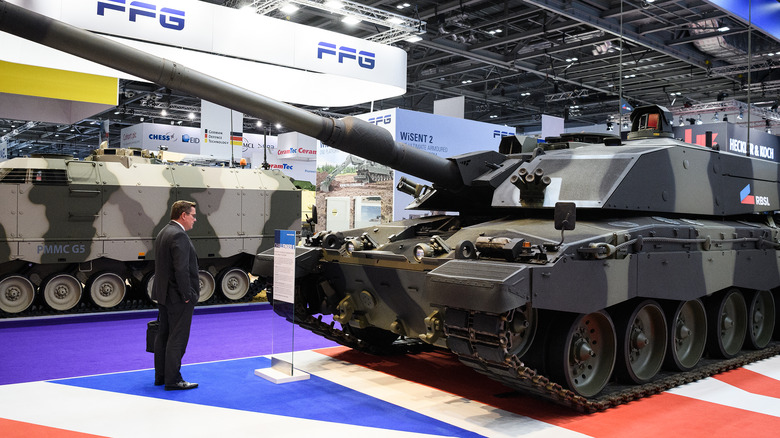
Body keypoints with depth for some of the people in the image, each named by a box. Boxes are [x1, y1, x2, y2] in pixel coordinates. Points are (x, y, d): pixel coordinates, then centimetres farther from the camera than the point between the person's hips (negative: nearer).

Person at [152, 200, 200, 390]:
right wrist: (187, 295, -18)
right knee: (177, 338, -3)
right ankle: (173, 380, 2)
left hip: (163, 294, 10)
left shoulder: (163, 233, 14)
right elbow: (181, 269, -24)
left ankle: (161, 376, 24)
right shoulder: (179, 235, -18)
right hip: (178, 297, -10)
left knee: (163, 336, 15)